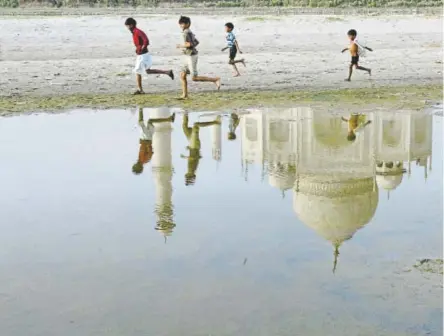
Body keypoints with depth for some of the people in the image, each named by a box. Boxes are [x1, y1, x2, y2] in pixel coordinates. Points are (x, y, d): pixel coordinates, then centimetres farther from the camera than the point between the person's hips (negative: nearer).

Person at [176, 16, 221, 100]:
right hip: (188, 57, 10)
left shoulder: (186, 32, -17)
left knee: (194, 78, -8)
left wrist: (181, 46, -14)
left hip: (191, 57, -10)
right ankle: (184, 95, 8)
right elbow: (197, 42, 24)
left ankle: (215, 79, -4)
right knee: (182, 75, 7)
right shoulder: (189, 32, 13)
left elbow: (190, 44, -28)